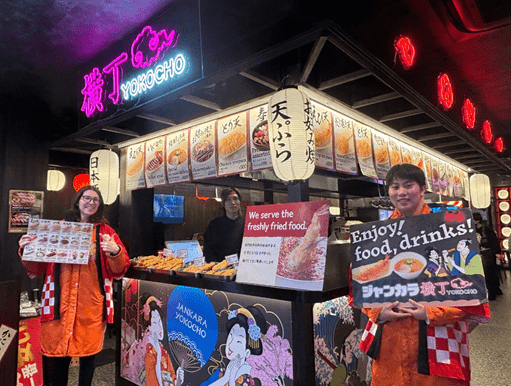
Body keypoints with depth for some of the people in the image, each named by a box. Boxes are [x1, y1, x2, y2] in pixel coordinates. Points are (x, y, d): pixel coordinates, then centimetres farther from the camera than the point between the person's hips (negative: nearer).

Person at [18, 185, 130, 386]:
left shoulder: (105, 232, 5)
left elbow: (119, 271, 0)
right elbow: (38, 268, 12)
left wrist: (115, 252, -20)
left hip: (92, 304, 0)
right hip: (61, 303, 1)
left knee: (88, 354, 10)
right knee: (59, 356, 6)